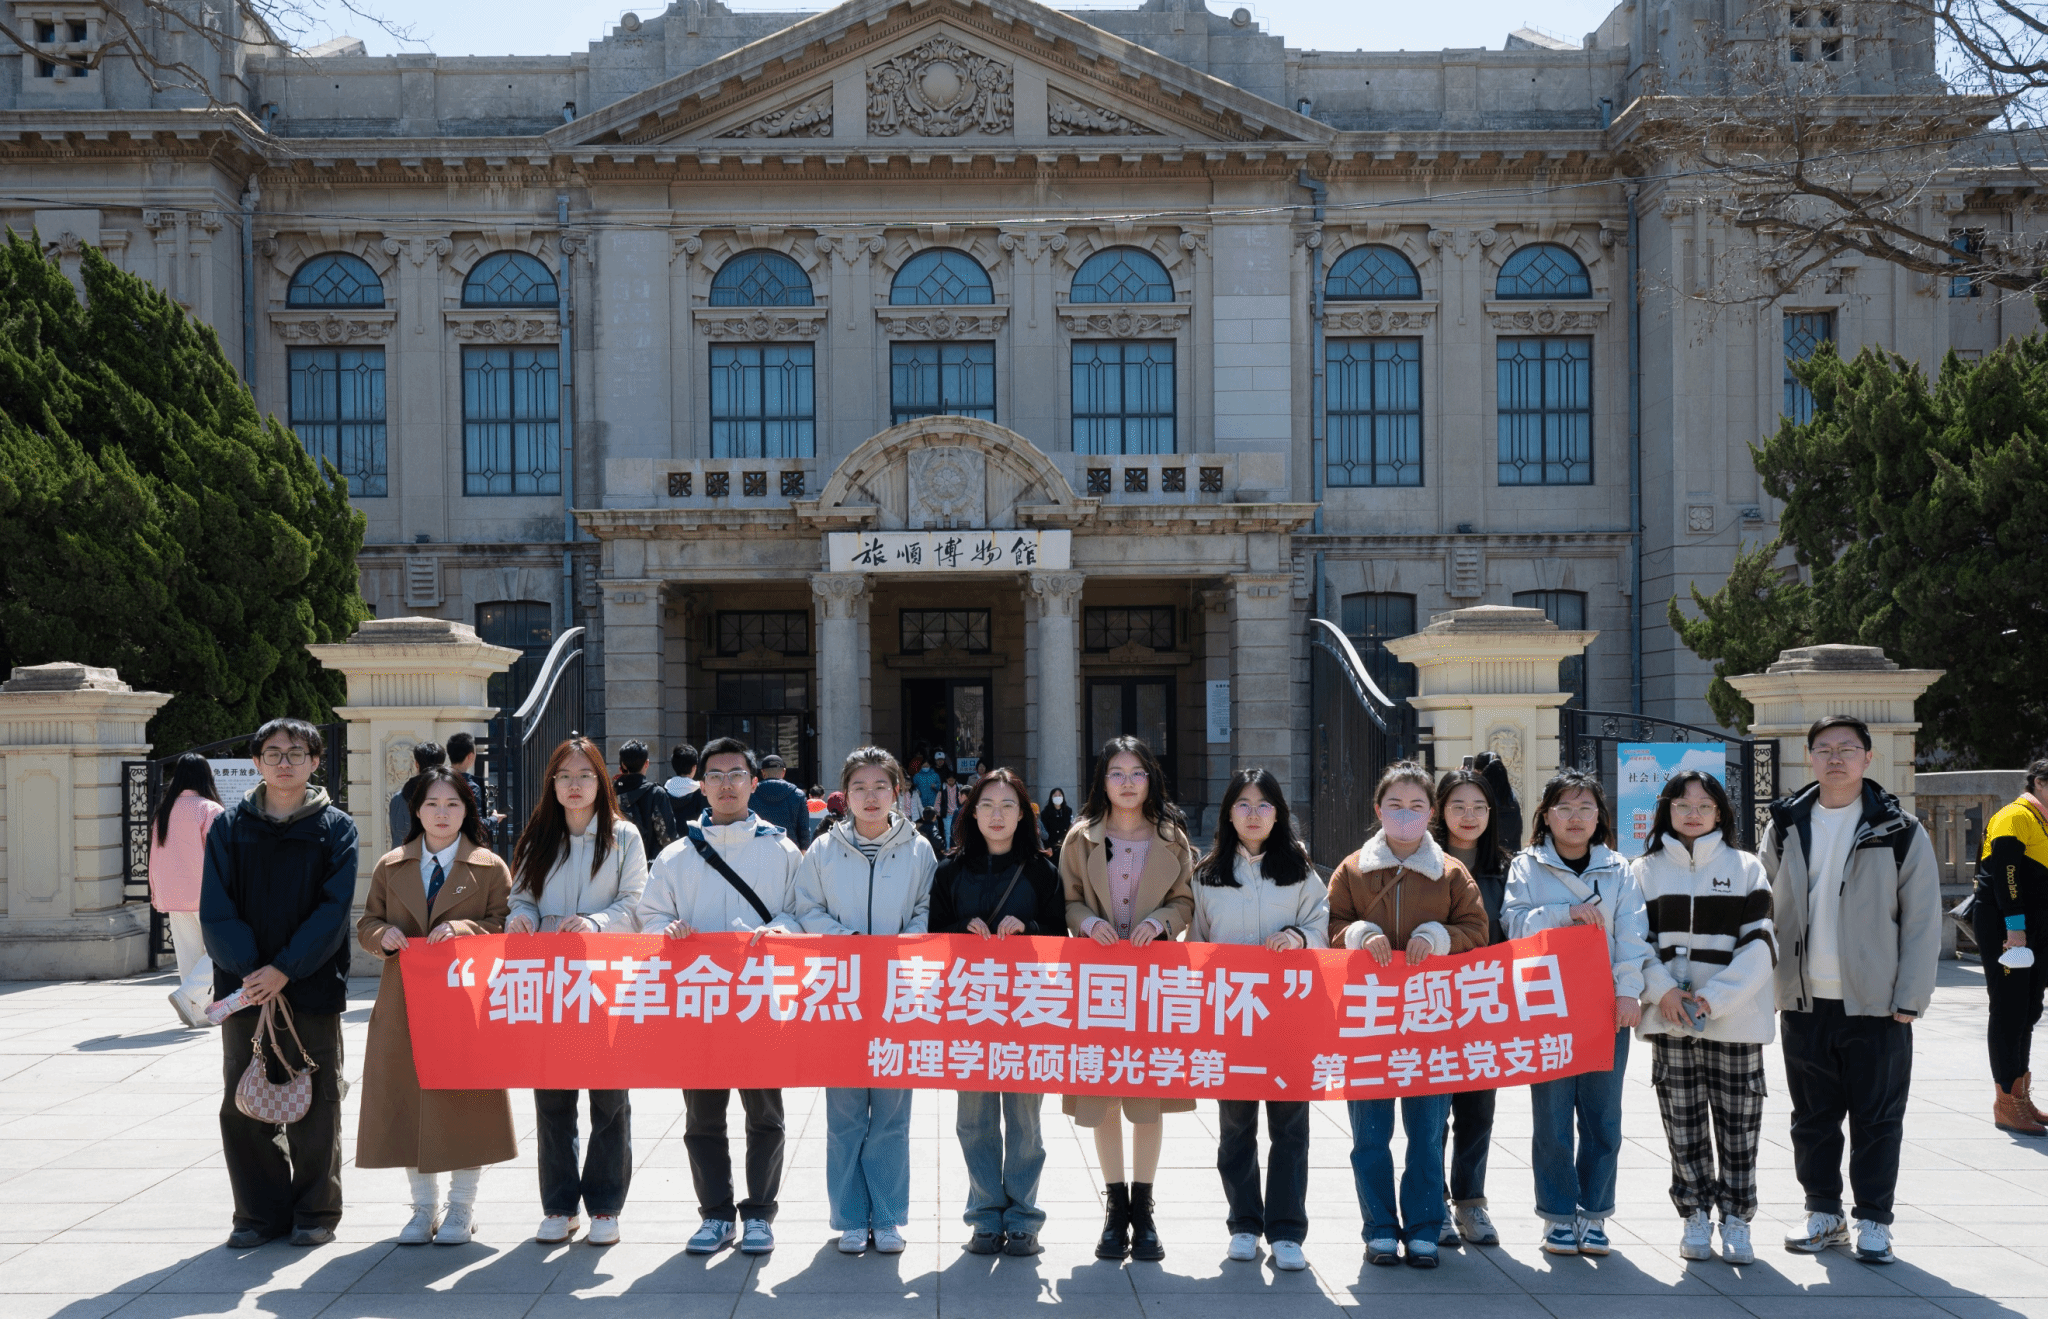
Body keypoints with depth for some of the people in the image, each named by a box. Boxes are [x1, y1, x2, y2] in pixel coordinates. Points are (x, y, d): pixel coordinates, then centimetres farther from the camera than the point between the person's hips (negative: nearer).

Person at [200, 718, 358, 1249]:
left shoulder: (335, 828, 2)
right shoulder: (230, 827, 7)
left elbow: (334, 910, -6)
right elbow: (215, 910, 0)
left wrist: (284, 970, -15)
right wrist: (248, 970, -13)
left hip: (312, 987, -2)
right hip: (245, 986, 2)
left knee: (315, 1104, 4)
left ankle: (316, 1212, 15)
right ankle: (260, 1211, 17)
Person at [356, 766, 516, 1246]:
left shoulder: (490, 867, 2)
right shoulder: (391, 867, 11)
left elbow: (506, 929, -2)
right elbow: (367, 924, 14)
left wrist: (462, 929, -18)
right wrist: (384, 935, -9)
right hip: (403, 1001, 3)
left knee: (465, 1099, 1)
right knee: (409, 1098, 6)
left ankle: (461, 1206, 15)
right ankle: (424, 1206, 20)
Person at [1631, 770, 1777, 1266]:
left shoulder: (1745, 868, 5)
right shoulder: (1645, 870, 9)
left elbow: (1761, 944, -2)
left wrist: (1712, 997, -11)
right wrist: (1662, 990, -11)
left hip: (1735, 1017, -1)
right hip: (1669, 1019, 1)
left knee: (1738, 1123, 2)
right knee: (1682, 1123, 5)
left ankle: (1736, 1219, 13)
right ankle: (1695, 1216, 16)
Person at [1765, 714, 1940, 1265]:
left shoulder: (1900, 831, -2)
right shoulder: (1786, 827, 7)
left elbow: (1923, 922, -3)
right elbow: (1765, 912, 11)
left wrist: (1909, 999, -9)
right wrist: (1768, 985, 3)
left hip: (1875, 1004, -3)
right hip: (1804, 1001, 3)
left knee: (1877, 1118, 4)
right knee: (1813, 1116, 11)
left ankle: (1873, 1221, 16)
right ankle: (1824, 1213, 23)